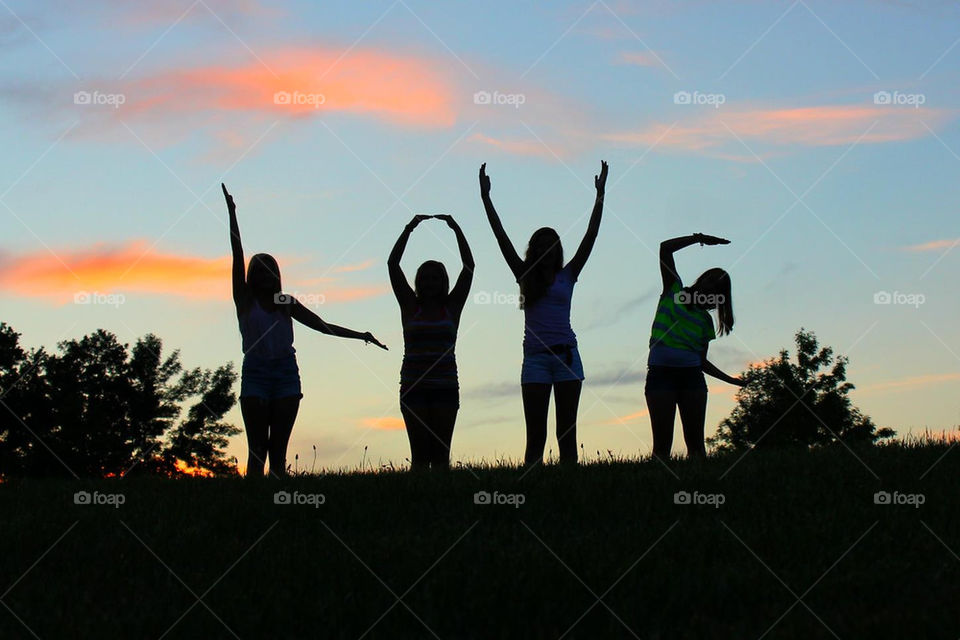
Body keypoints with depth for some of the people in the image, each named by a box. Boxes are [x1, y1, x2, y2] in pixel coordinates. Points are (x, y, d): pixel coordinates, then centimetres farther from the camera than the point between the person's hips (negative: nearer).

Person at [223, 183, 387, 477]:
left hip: (286, 375, 3)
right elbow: (237, 257, -3)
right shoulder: (245, 300, 3)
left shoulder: (287, 304, 11)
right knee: (257, 448, -7)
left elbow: (323, 325, 14)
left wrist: (360, 335, 8)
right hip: (255, 375, -2)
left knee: (278, 449, 0)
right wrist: (232, 215, -9)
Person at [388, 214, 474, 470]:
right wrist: (409, 229, -3)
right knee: (420, 454, -6)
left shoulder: (452, 307, 9)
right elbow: (392, 264, 2)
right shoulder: (410, 307, 8)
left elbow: (469, 266, 3)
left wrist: (456, 228, -2)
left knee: (441, 455, -3)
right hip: (413, 388, 0)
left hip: (445, 387, 1)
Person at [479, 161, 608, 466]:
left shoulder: (568, 275, 10)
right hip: (536, 358, 0)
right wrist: (485, 197, 3)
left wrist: (600, 195, 3)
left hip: (566, 355, 0)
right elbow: (501, 237, 6)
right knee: (536, 435, -3)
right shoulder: (526, 277, 9)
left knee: (567, 433, 1)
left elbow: (590, 236, 7)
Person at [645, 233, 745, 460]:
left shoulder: (705, 320, 16)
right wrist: (699, 238, -1)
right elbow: (665, 248, 0)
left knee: (695, 441, -2)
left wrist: (730, 379, 12)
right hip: (661, 372, -4)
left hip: (691, 375, 4)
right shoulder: (673, 290, 9)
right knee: (662, 443, -10)